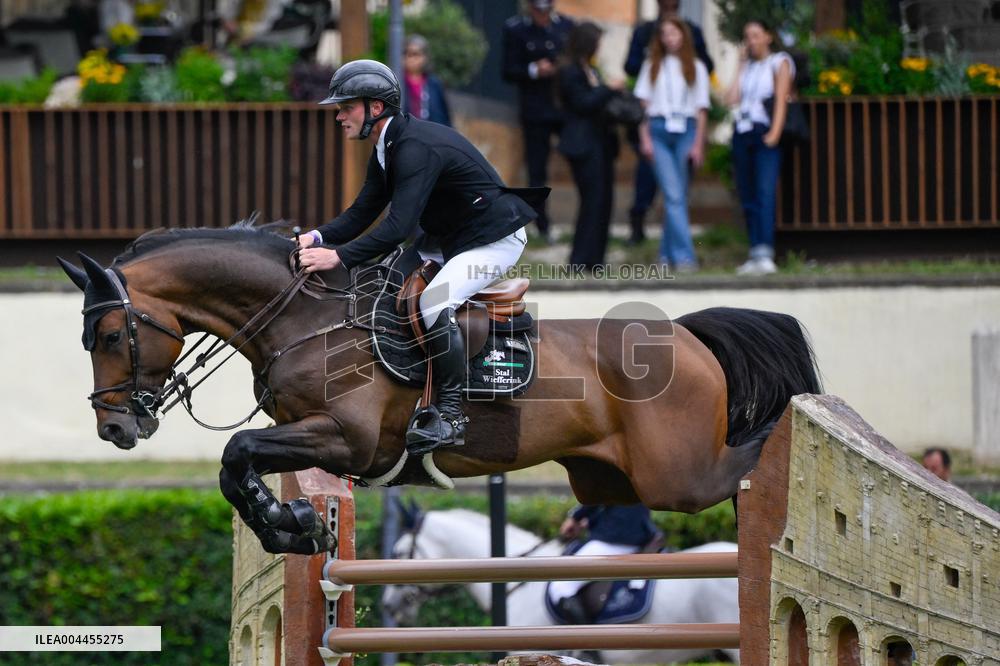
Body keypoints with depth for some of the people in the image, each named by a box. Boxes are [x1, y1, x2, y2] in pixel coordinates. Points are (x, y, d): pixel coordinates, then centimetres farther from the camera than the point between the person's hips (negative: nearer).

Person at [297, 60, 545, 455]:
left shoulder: (417, 148, -27)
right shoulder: (386, 150, 5)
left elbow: (398, 227, -34)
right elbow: (362, 213, 5)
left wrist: (339, 256, -39)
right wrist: (319, 238, -13)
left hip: (494, 240, -11)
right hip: (448, 238, 11)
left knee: (434, 301, -30)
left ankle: (450, 416, -24)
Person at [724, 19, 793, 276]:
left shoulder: (779, 62, 4)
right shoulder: (747, 67, 20)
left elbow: (781, 99, -7)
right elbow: (731, 99, 7)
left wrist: (774, 133, -18)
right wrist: (742, 68, 11)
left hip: (765, 135, -6)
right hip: (742, 134, 6)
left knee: (765, 193, -19)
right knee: (747, 198, 5)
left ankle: (765, 254, -29)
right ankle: (755, 255, 9)